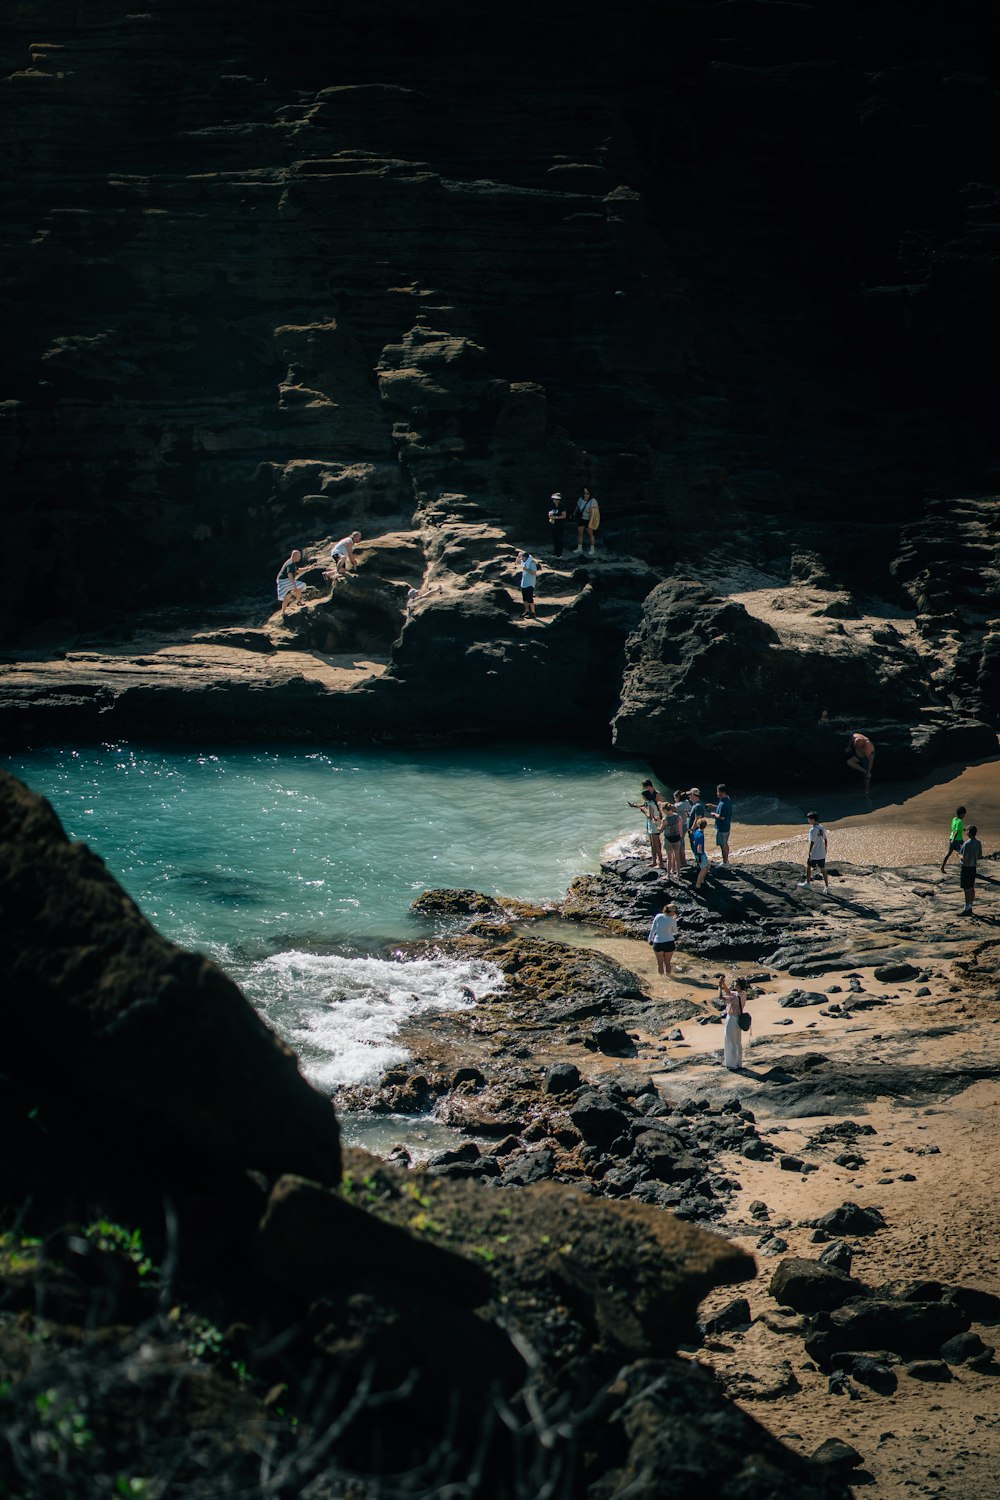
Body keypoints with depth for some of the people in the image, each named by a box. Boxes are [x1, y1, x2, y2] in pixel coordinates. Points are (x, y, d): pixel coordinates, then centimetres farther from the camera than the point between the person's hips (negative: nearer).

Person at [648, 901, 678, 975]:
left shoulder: (658, 916, -8)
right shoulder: (672, 920, -12)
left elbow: (653, 929, -2)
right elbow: (674, 932, 6)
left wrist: (650, 939, 11)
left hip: (658, 943, 1)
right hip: (669, 943, -1)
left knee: (660, 963, 17)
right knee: (667, 963, 17)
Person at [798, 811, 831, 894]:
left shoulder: (813, 830, -20)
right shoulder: (822, 828, 4)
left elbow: (812, 843, -22)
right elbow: (826, 840, 12)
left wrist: (809, 854, -19)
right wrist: (825, 849, 24)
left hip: (814, 855, -7)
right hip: (822, 854, 7)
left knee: (808, 866, 16)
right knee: (823, 870, 9)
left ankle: (807, 883, 29)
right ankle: (827, 888, 8)